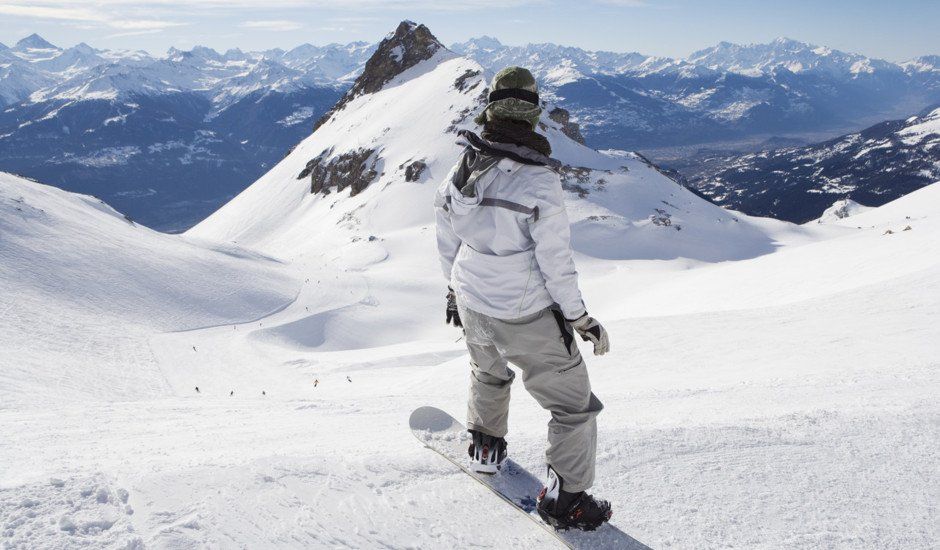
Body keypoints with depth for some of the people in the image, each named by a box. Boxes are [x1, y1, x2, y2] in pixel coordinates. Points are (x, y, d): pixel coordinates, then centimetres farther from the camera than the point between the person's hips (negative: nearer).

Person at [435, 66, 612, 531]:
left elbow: (447, 240, 6)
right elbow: (555, 262, -20)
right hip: (527, 318, -6)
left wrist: (455, 287, 22)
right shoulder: (540, 179, -24)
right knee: (574, 404, 12)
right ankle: (565, 498, 21)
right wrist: (580, 317, -7)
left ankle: (486, 448, 53)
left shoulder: (462, 167, -6)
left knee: (488, 373, 36)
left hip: (472, 306, 6)